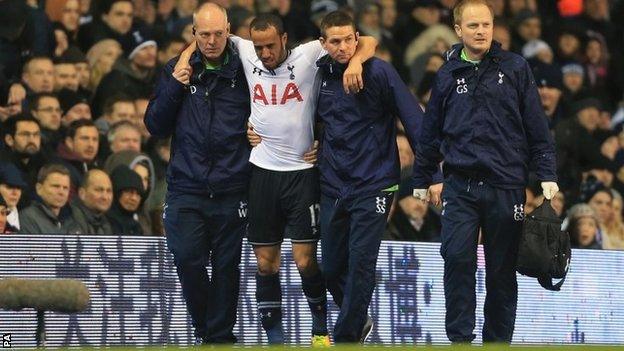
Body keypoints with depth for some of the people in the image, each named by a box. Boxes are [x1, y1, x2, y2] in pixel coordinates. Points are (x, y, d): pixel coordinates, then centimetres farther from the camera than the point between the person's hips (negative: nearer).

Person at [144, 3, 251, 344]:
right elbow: (155, 126, 6)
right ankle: (204, 331, 11)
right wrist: (174, 88, -6)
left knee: (226, 265, 3)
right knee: (188, 261, -8)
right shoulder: (177, 71, 7)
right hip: (186, 190, 1)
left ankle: (221, 335, 14)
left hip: (231, 191, -1)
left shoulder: (243, 71, 2)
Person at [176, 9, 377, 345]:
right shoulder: (246, 54, 1)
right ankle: (274, 338, 14)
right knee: (266, 263, 6)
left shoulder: (309, 55, -7)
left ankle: (320, 328, 16)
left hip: (302, 171, -3)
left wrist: (356, 61, -27)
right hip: (262, 170, 3)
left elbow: (367, 42, -7)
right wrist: (184, 61, -1)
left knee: (305, 261, -4)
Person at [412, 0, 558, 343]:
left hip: (506, 185, -1)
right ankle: (460, 337, -8)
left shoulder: (515, 68, 3)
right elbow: (430, 131, 16)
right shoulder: (448, 75, 7)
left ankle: (498, 339, 15)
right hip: (460, 187, 1)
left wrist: (547, 175, 0)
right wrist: (423, 179, 19)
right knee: (457, 258, -13)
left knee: (502, 270, 5)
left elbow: (536, 126, 4)